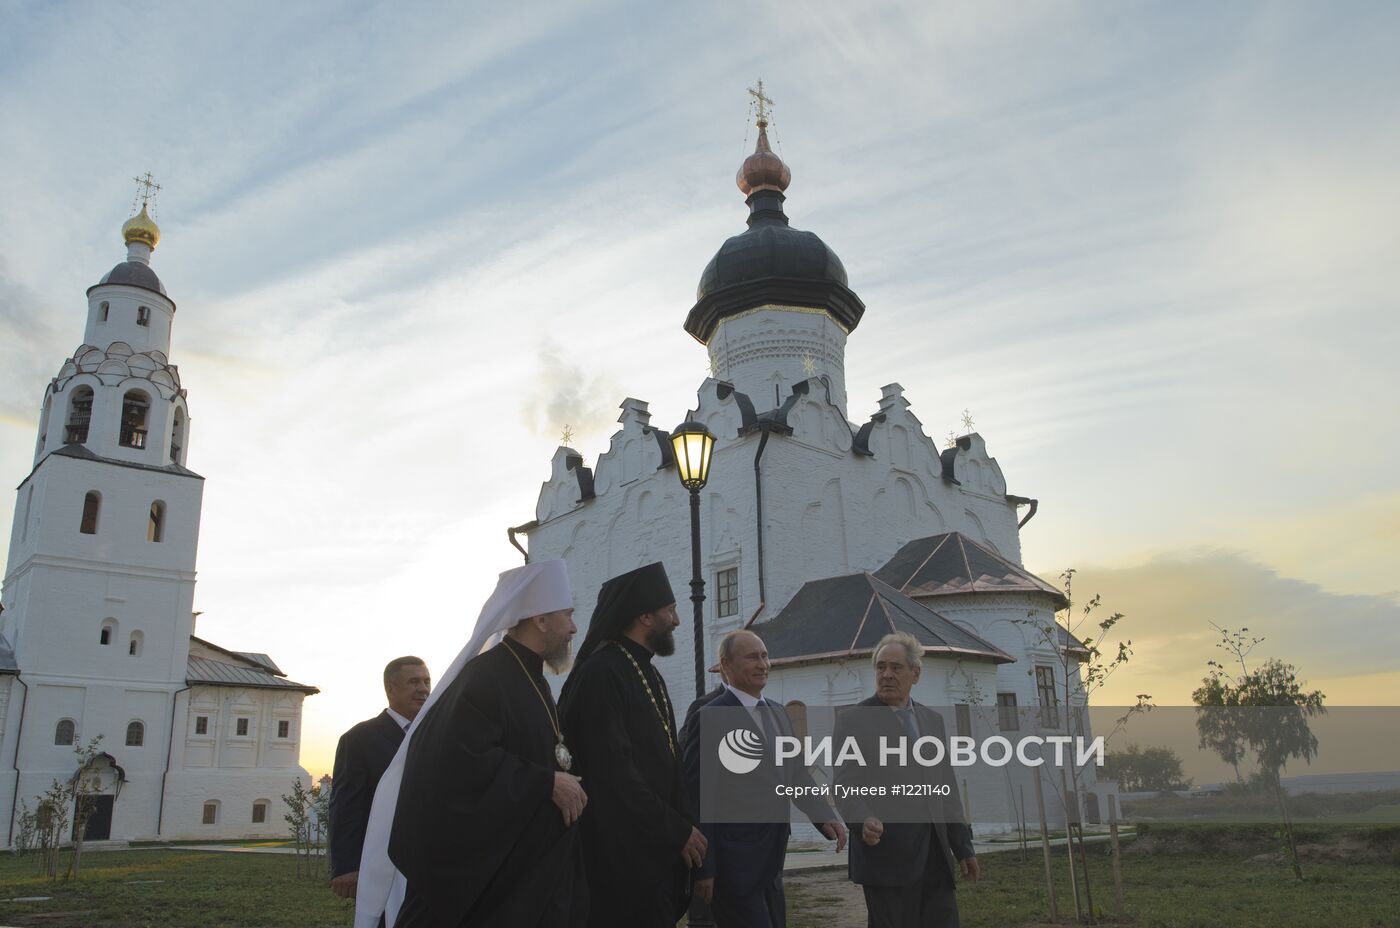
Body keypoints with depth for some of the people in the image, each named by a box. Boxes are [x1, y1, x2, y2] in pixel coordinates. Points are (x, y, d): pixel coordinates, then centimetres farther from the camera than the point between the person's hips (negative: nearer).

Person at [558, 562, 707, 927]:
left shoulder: (648, 674, 14)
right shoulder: (601, 673, -16)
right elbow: (614, 773, -21)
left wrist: (680, 827, 3)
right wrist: (677, 830, -15)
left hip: (657, 851, 9)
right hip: (624, 855, -9)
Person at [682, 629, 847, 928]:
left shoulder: (777, 713, 11)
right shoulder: (710, 719, -14)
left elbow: (796, 775, 13)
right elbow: (696, 799, -14)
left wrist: (825, 817, -3)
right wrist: (704, 869, -15)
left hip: (771, 863, 8)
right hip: (735, 866, -8)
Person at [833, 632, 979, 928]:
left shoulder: (932, 720, 15)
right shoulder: (854, 720, -3)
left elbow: (946, 788, 18)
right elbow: (846, 785, -11)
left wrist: (963, 846, 15)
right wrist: (862, 821, -30)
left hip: (936, 855, 5)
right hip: (887, 856, -5)